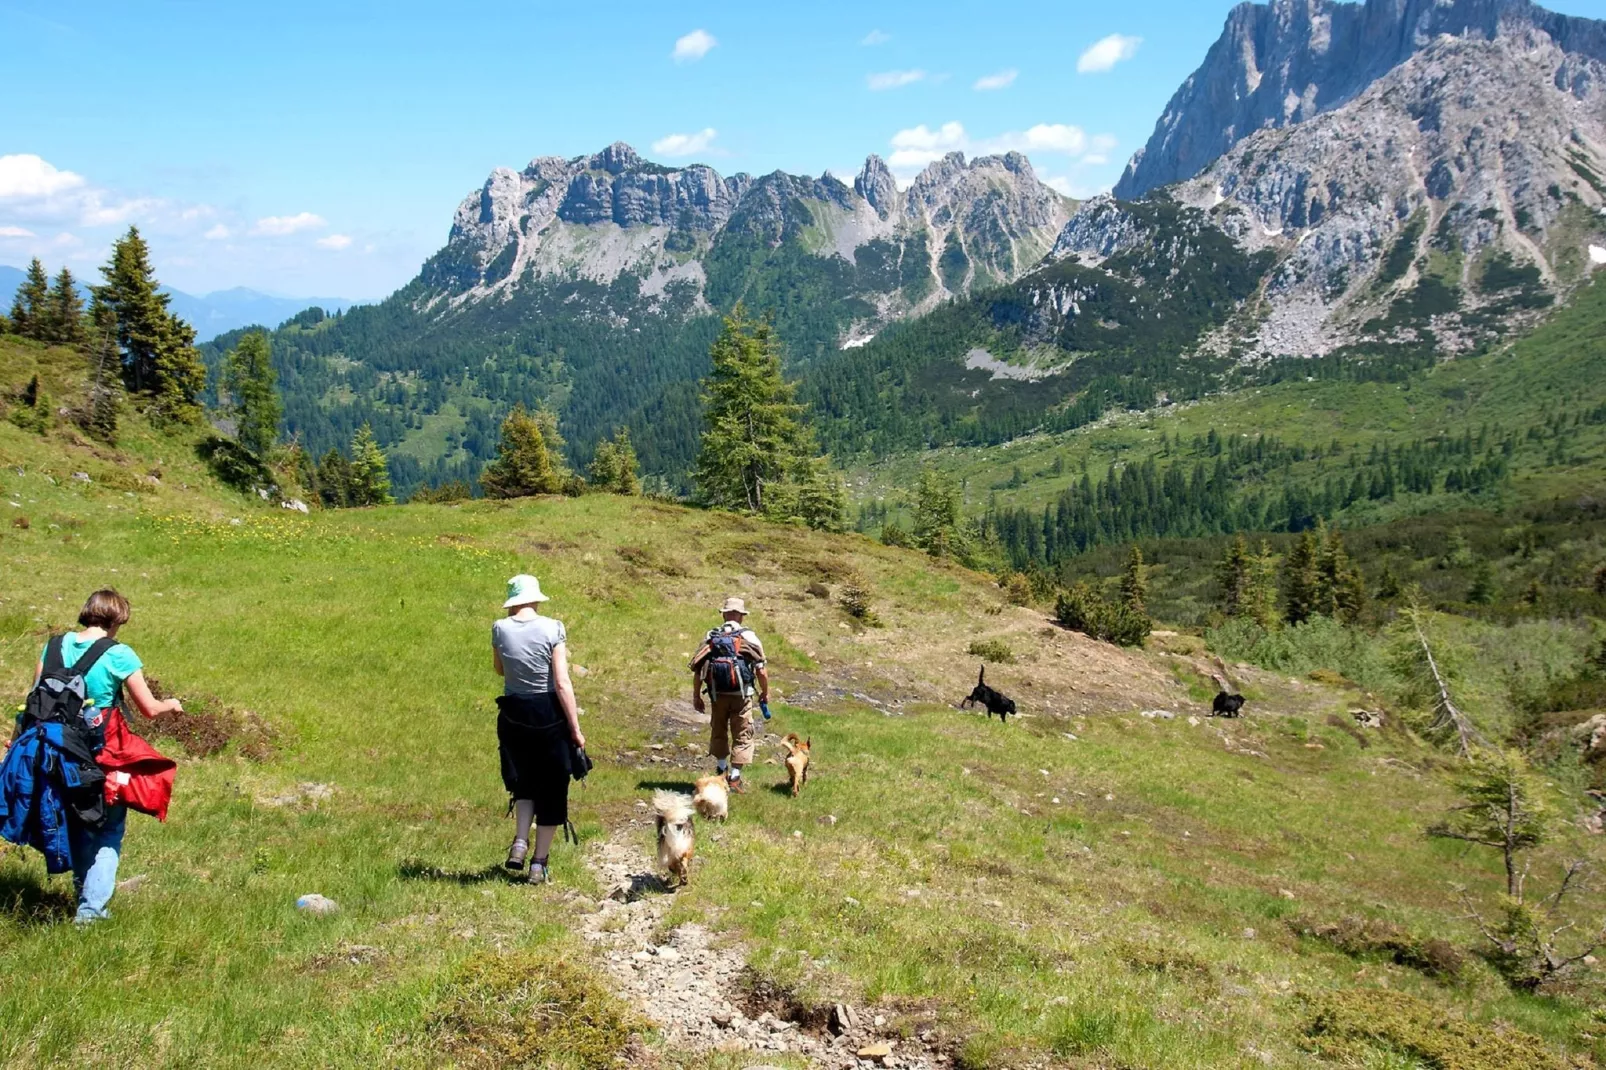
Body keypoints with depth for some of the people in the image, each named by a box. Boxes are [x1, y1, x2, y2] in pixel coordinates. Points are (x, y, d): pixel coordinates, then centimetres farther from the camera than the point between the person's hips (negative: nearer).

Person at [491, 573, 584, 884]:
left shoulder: (500, 629, -5)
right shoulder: (552, 629, -13)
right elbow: (562, 683, -14)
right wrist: (575, 728, -9)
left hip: (513, 714, 3)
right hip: (549, 715, -3)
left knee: (524, 781, 25)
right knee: (552, 788, 11)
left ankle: (520, 841, 7)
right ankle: (539, 863, 16)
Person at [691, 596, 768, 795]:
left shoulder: (711, 637, 4)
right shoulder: (749, 637, -5)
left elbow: (698, 669, 1)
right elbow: (761, 671, -7)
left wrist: (696, 696, 10)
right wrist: (765, 692, 9)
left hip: (717, 695, 3)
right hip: (741, 696, -3)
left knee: (718, 732, 22)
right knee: (742, 736, 7)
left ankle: (721, 770, 35)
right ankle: (734, 778, 4)